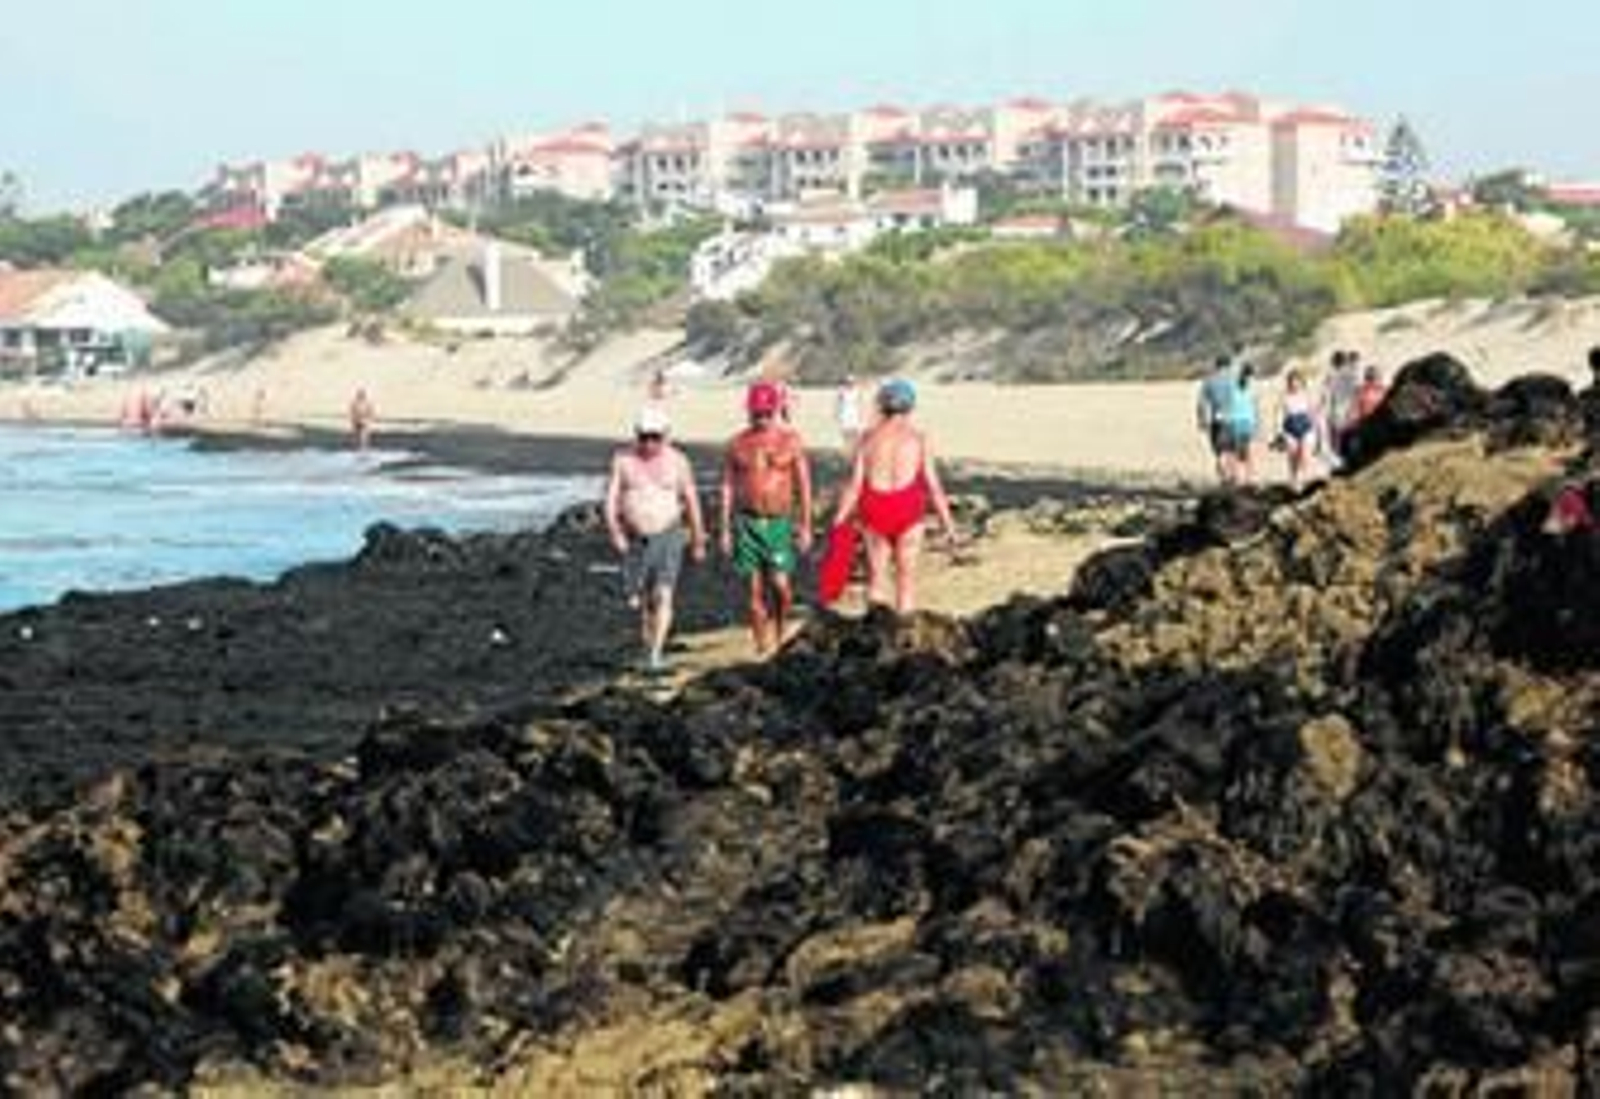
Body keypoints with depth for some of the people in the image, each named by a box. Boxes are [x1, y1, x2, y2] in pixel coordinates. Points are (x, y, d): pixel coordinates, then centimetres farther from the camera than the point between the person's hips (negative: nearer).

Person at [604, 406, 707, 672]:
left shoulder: (677, 461, -4)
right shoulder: (623, 460, -3)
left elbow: (691, 501, 4)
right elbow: (611, 498, -6)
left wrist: (698, 541, 8)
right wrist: (615, 532, -21)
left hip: (667, 537, -2)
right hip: (634, 540, 2)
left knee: (663, 595, -16)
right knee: (639, 601, 10)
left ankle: (656, 654, -18)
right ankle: (648, 647, 33)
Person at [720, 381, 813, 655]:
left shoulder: (791, 440, -1)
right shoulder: (738, 443, 4)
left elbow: (804, 486, 1)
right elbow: (728, 487, 8)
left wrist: (806, 527, -2)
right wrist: (726, 529, 4)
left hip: (779, 522, -2)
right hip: (747, 522, 2)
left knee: (781, 586, -11)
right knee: (755, 589, 2)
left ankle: (779, 633, 15)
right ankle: (762, 646, 9)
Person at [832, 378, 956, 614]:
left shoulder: (869, 438, -2)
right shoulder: (918, 439, -5)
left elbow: (854, 485, -6)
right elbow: (933, 486, -6)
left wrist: (839, 522, -1)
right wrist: (948, 523, 0)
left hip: (874, 512, 1)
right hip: (908, 514, -1)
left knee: (876, 576, 13)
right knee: (906, 578, 8)